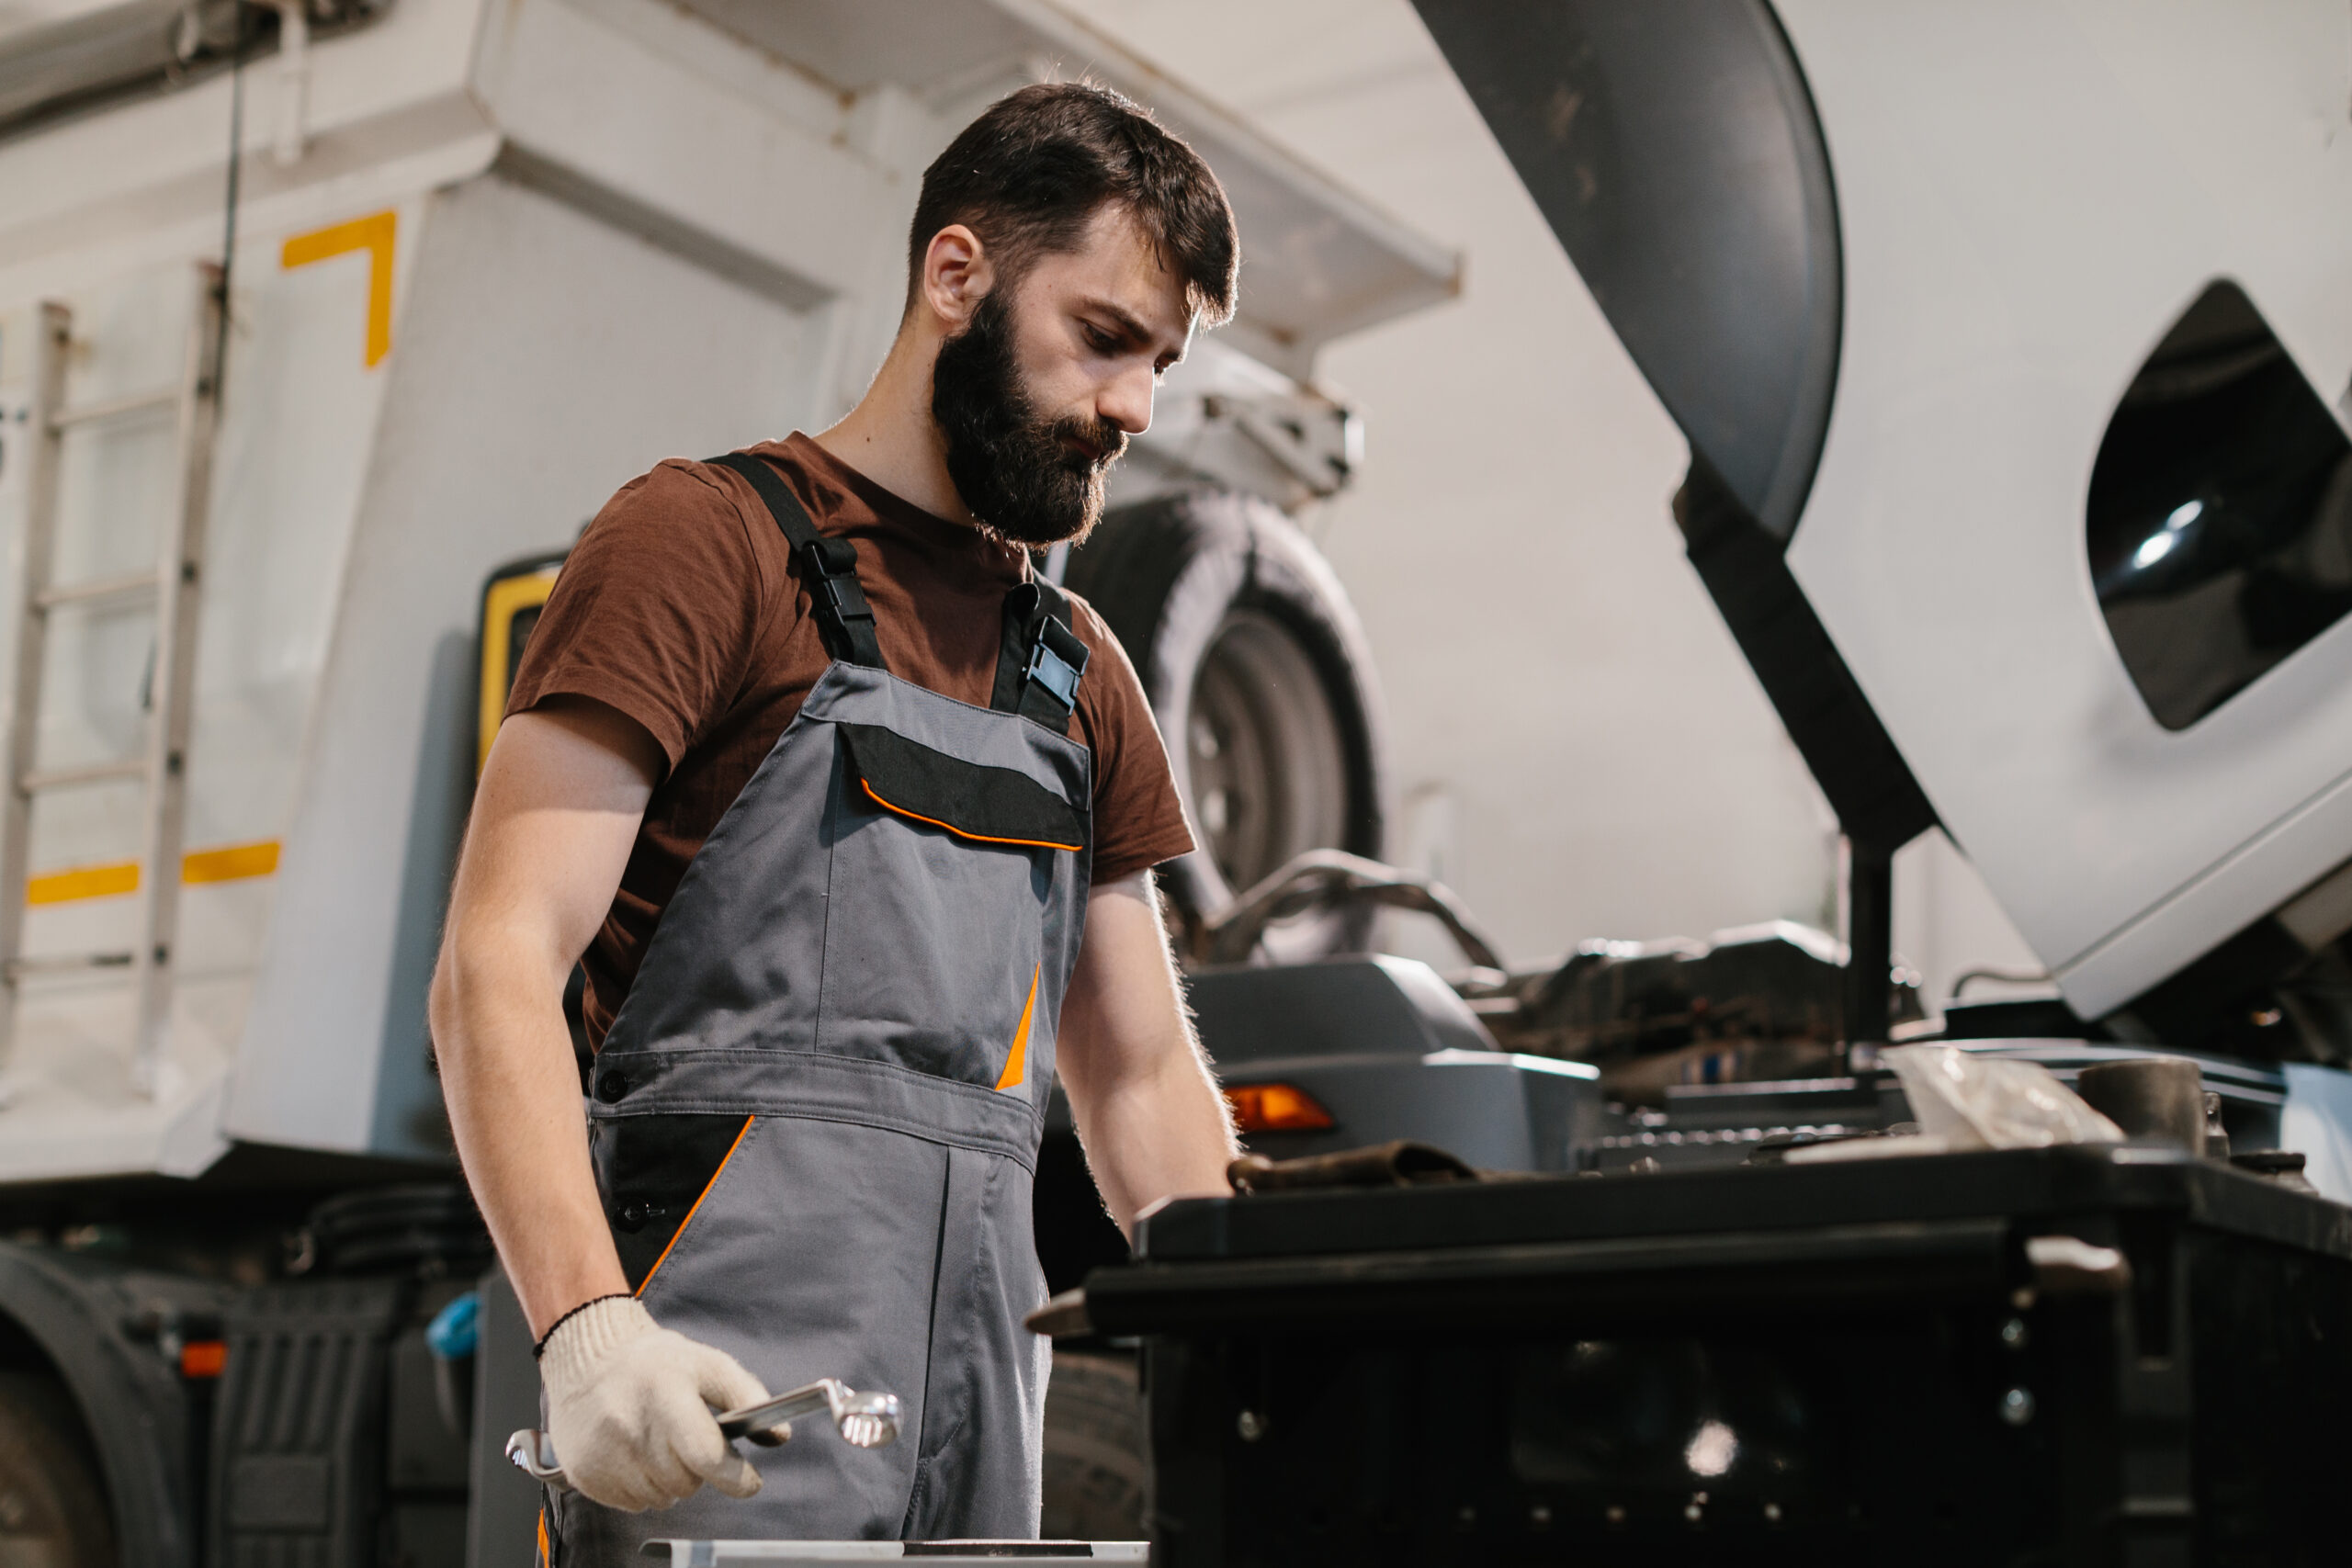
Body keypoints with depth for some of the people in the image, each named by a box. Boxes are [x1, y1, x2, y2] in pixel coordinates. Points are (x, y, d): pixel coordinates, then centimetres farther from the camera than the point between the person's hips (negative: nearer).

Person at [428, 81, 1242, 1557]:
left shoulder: (1078, 673, 21)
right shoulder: (708, 538, 0)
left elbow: (1143, 1077, 23)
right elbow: (497, 963, -10)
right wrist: (588, 1327, -24)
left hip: (984, 1410, 7)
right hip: (726, 1394, -6)